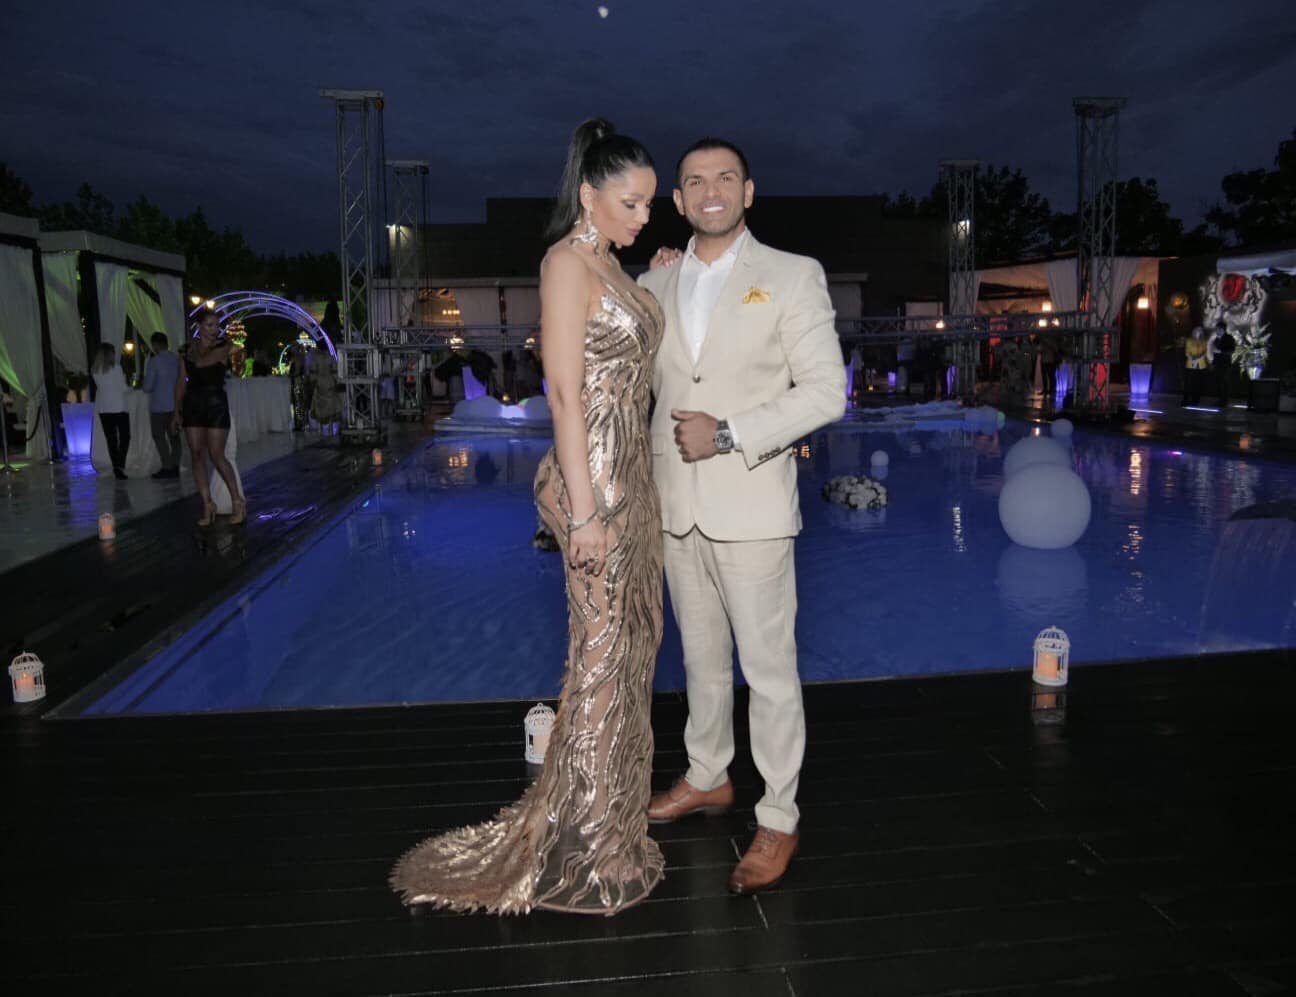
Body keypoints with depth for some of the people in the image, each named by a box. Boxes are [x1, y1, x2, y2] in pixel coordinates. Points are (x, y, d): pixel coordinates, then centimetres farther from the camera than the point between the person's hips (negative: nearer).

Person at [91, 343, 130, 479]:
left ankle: (116, 468, 8)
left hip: (103, 408, 5)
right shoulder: (116, 368, -10)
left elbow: (101, 386, 11)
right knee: (125, 437, 3)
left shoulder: (95, 371, 5)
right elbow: (123, 388, -9)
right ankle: (120, 465, -13)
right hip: (119, 407, -4)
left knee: (111, 439, 8)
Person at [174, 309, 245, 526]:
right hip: (193, 404, 5)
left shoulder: (223, 346, -3)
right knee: (197, 456, 2)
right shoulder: (190, 348, 10)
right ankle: (207, 505, 7)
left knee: (216, 456, -7)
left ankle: (237, 500, 6)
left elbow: (202, 362, -18)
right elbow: (181, 381, 11)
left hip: (216, 404, -4)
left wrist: (196, 348, 3)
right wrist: (177, 411, 10)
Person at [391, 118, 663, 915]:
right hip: (594, 480, -9)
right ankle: (586, 847, 17)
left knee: (632, 643, 16)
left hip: (631, 477, 9)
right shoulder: (567, 262, -12)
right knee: (602, 655, 0)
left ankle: (617, 803, 34)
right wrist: (585, 511, -21)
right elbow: (566, 393, -19)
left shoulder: (611, 264, 16)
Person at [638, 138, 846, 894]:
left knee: (769, 667, 2)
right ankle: (708, 778, 37)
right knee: (702, 655, 18)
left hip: (749, 507, -4)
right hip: (676, 505, 5)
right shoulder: (655, 283, 9)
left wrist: (729, 434, -18)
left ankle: (779, 819, 18)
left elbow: (827, 392, -10)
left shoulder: (793, 277, -3)